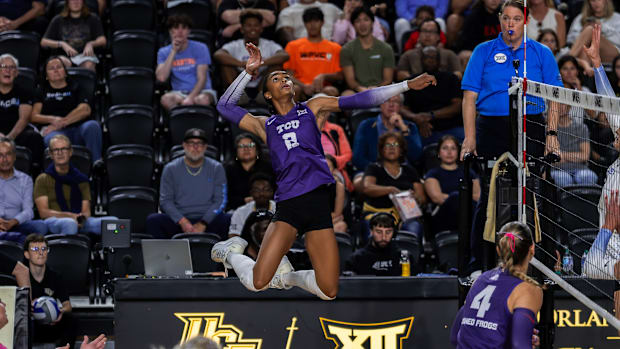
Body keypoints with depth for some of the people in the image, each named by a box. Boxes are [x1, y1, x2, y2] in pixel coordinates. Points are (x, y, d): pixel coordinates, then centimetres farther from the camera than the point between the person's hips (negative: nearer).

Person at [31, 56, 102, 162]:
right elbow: (33, 116, 17)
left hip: (78, 128, 1)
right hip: (59, 133, -1)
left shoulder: (75, 89, 27)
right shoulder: (43, 92, 29)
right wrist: (53, 119, -3)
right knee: (51, 139, -39)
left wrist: (62, 123, -3)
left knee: (92, 125, -36)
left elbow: (85, 110, 8)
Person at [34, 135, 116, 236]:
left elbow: (86, 211, 15)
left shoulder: (81, 179, 22)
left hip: (79, 223, 3)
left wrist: (82, 217, -12)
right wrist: (71, 216, -14)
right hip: (53, 221, -3)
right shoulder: (43, 179, 12)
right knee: (70, 223, -42)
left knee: (112, 221, -26)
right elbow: (43, 212, 1)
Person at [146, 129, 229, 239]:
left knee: (227, 220, -32)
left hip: (208, 221, 0)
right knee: (153, 220, -29)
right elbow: (165, 200, 3)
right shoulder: (171, 169, 10)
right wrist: (182, 222, -14)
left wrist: (203, 224, -11)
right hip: (178, 221, 0)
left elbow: (220, 200, 4)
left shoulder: (216, 168, 10)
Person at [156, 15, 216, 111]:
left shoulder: (200, 48, 2)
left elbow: (202, 79, -7)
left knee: (203, 100, -38)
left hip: (200, 91, -1)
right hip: (179, 93, 1)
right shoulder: (164, 52, 7)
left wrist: (190, 98, -24)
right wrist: (173, 52, -10)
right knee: (166, 99, -35)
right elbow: (161, 78, -10)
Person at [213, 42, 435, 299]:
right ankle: (231, 252, 19)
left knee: (329, 292, -1)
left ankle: (286, 275, 28)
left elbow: (360, 100, 12)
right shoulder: (265, 126, 17)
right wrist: (249, 71, 10)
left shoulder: (313, 109, 16)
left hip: (319, 201, 1)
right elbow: (225, 106, 16)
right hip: (288, 204, -1)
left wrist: (407, 85, 6)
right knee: (257, 283, -14)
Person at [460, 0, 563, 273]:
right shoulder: (483, 52, 6)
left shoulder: (541, 54, 8)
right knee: (489, 196, -1)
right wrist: (470, 137, -6)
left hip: (530, 131, 1)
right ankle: (477, 260, 6)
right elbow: (470, 97, 3)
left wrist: (552, 133, -5)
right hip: (492, 129, -1)